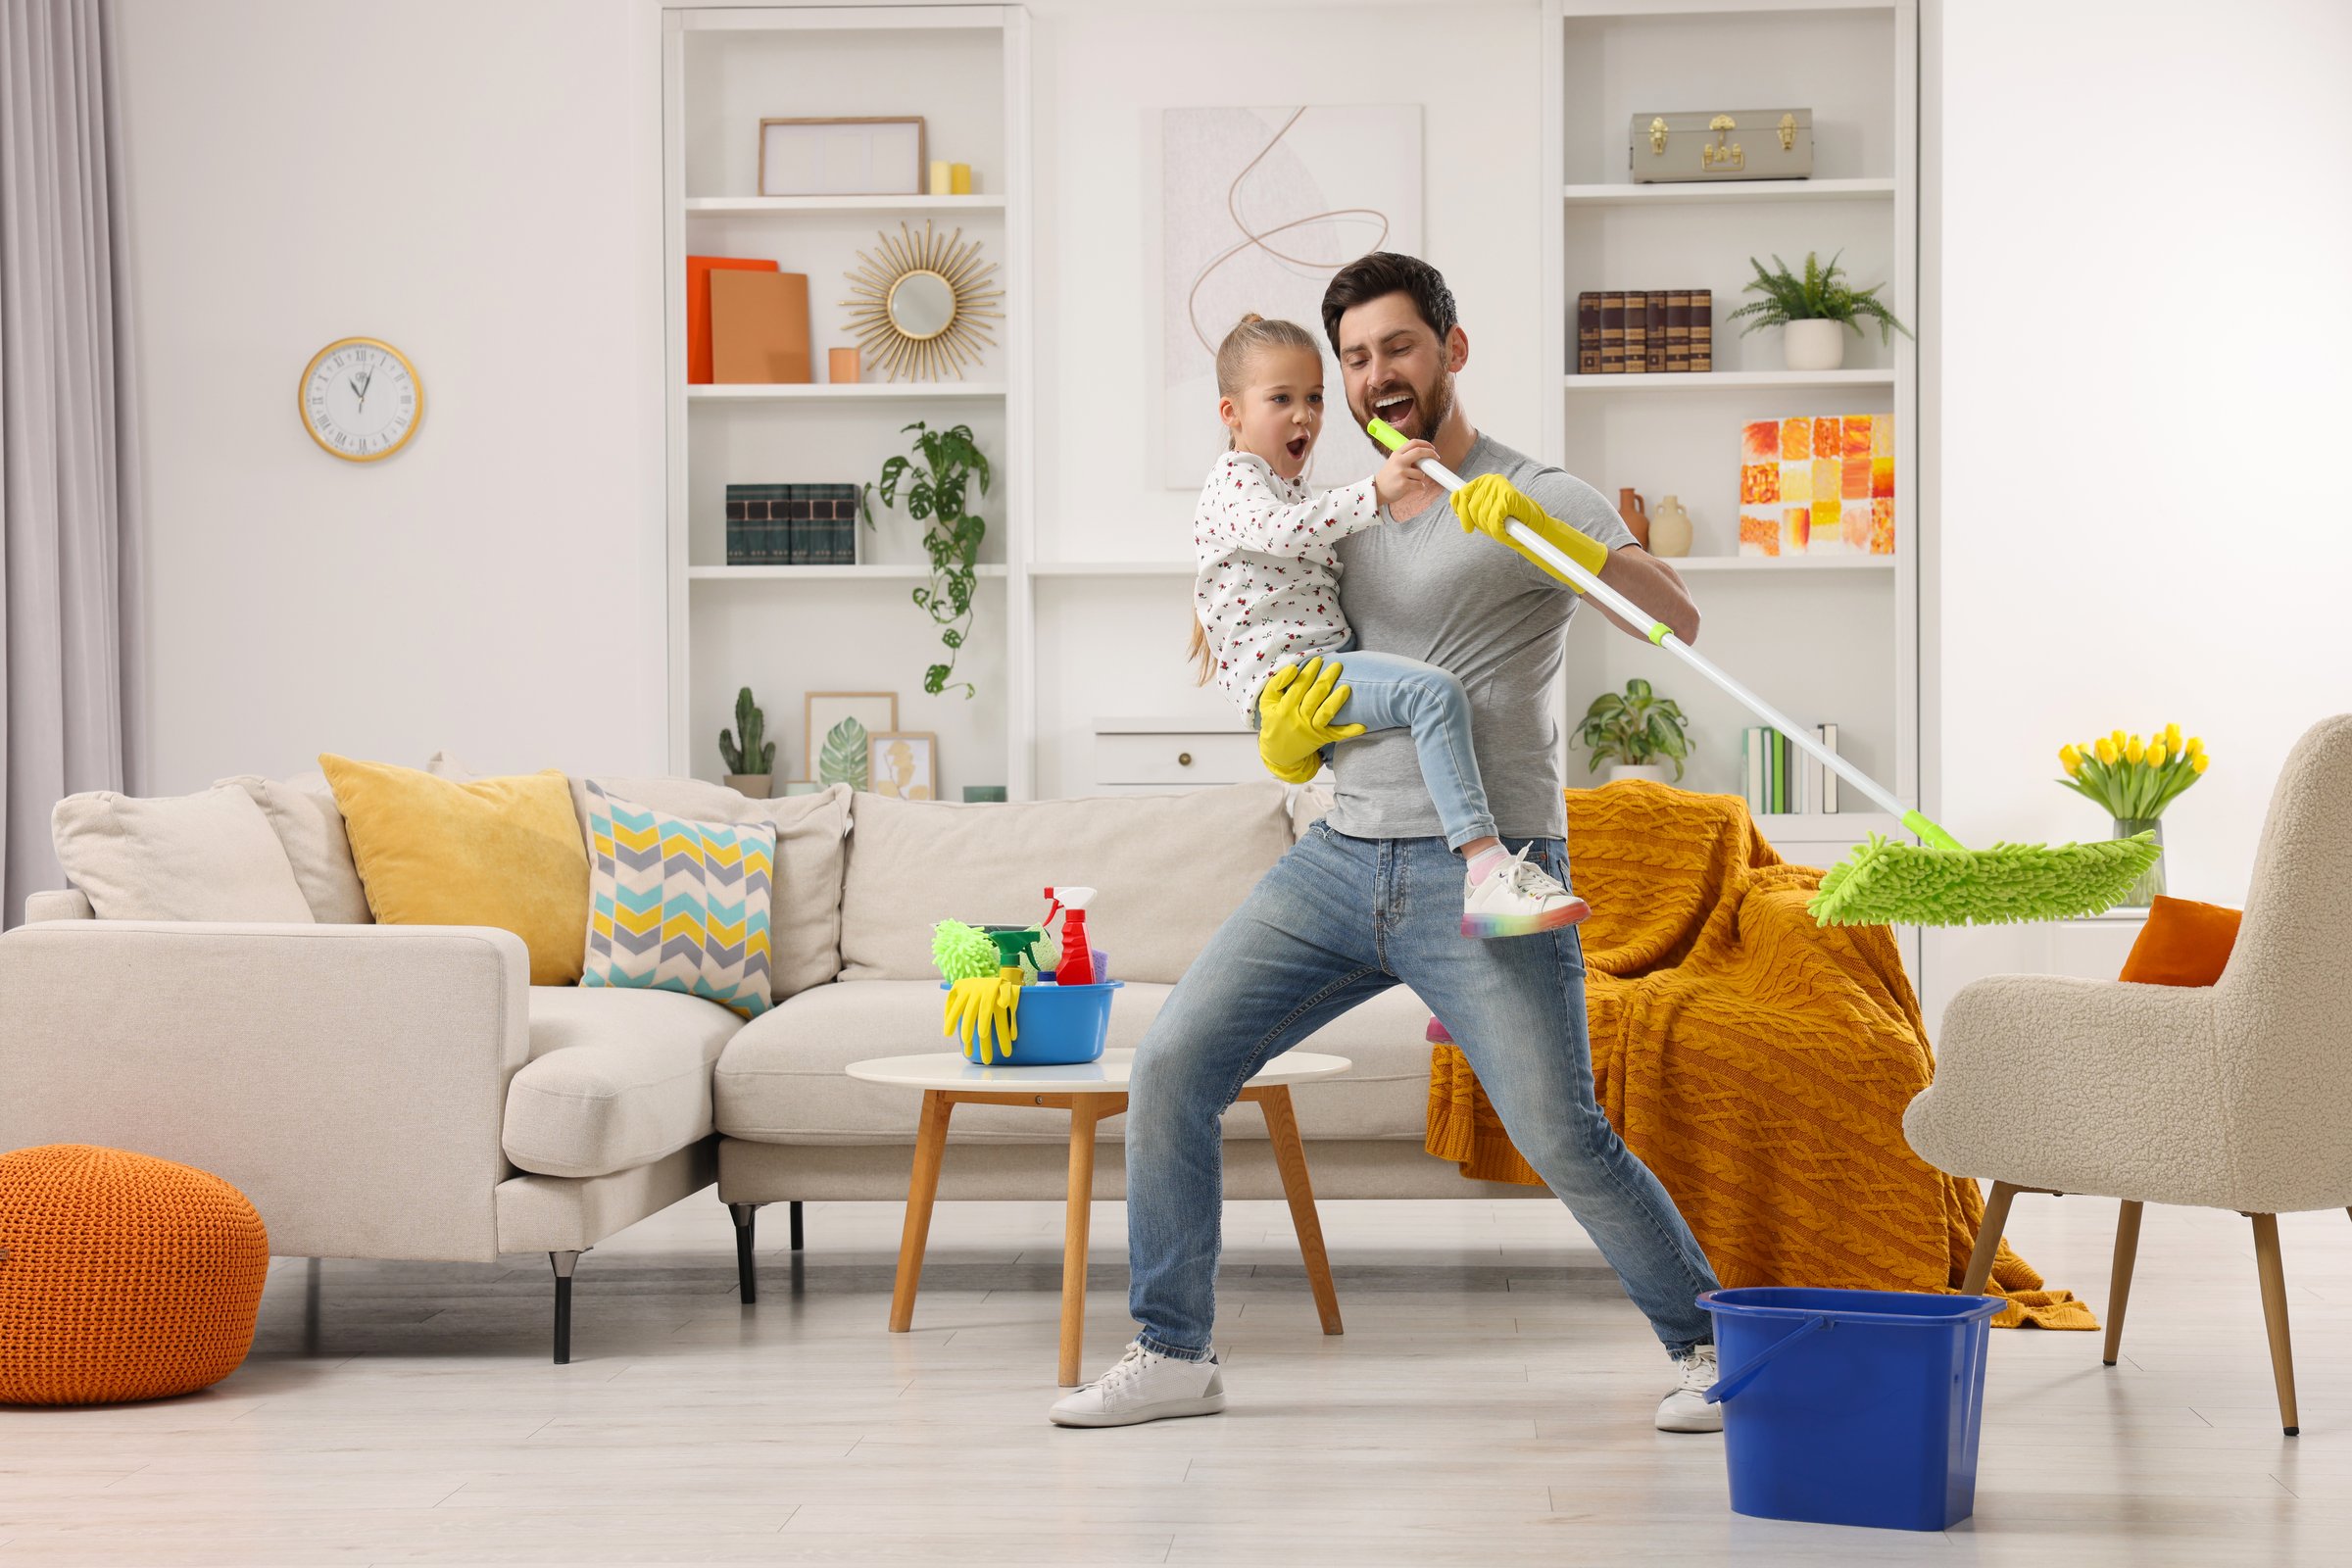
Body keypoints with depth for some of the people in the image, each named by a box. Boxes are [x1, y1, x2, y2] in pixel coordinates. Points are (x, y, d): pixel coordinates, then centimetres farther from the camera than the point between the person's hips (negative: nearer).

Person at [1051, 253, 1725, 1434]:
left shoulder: (1538, 498, -2)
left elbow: (1674, 621, -18)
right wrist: (1285, 724, -5)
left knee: (1563, 1141, -11)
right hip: (1340, 857, 6)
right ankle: (1172, 1354, 9)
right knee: (1170, 1063, -2)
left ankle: (1707, 1345, 11)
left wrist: (1540, 527, -32)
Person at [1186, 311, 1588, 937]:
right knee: (1434, 691, -29)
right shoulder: (1235, 478, -4)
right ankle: (1484, 868, -40)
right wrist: (1375, 492, -36)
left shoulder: (1294, 492, 29)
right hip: (1286, 671, -11)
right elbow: (1280, 532, -27)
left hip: (1325, 663, 11)